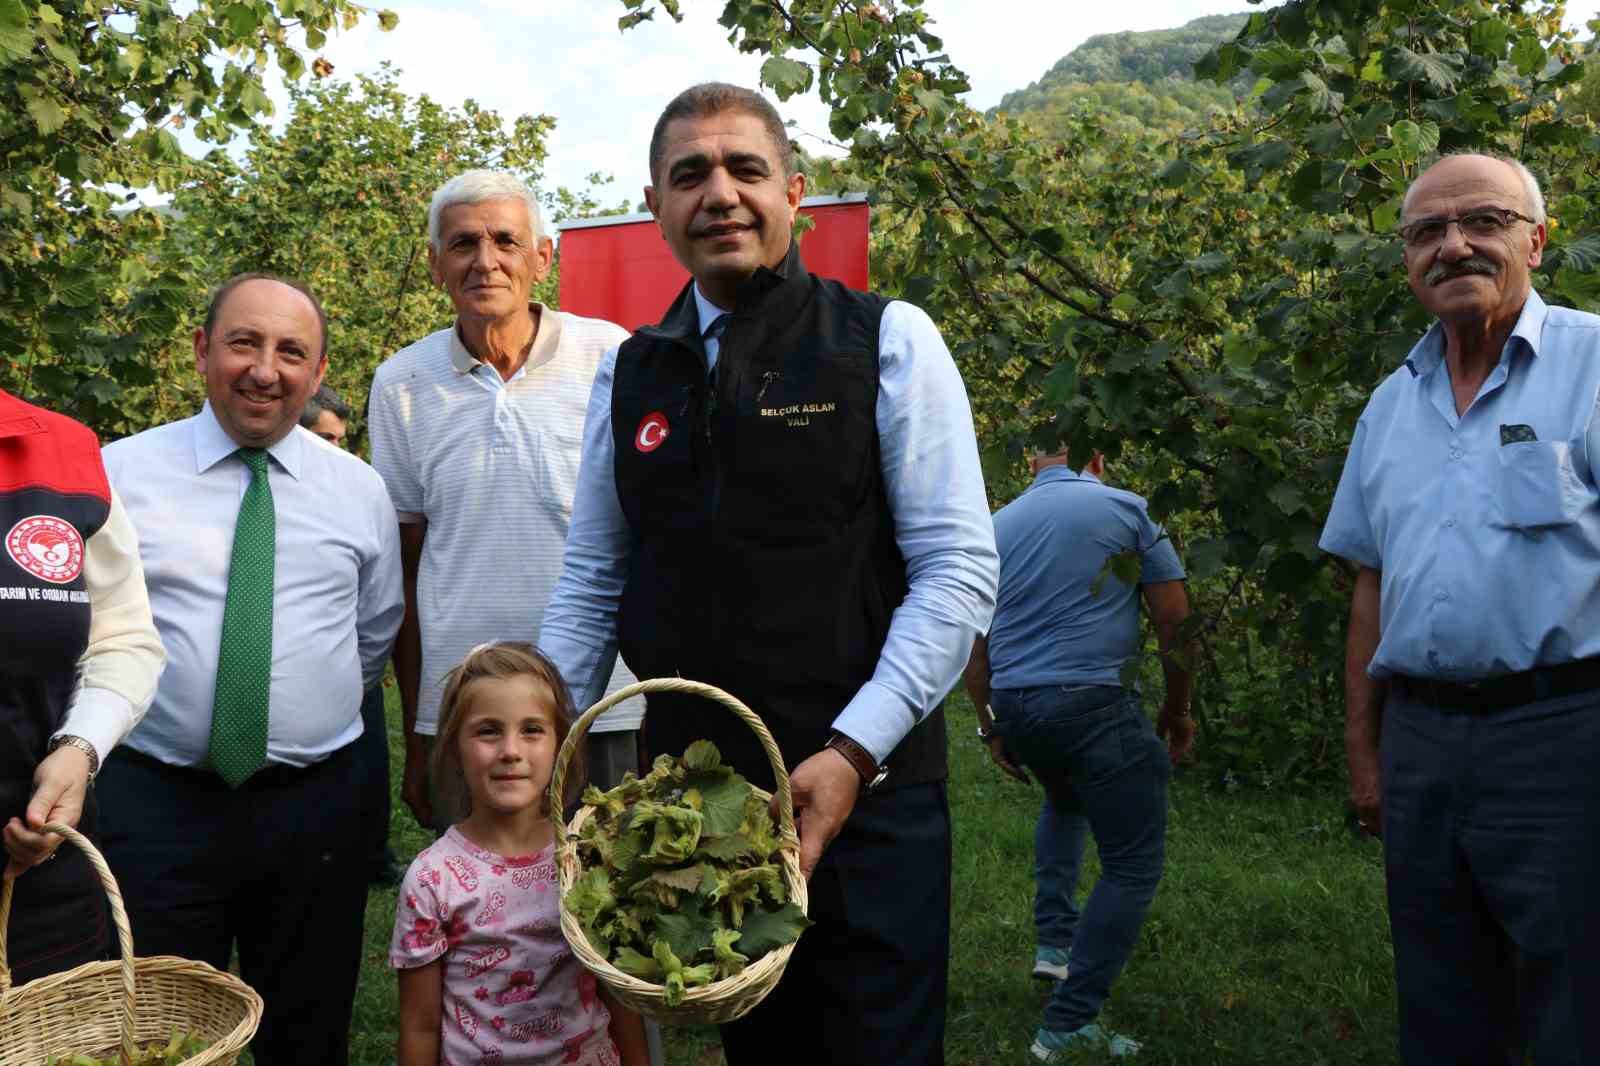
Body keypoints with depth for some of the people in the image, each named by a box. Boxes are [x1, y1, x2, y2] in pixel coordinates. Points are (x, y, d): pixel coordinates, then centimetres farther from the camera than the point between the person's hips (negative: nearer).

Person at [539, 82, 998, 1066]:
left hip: (863, 793, -3)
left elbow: (959, 570, -10)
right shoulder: (628, 375, 8)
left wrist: (851, 753, -17)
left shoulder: (887, 342, -4)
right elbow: (590, 586, 11)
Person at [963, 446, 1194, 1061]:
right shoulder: (1125, 509, 2)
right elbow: (1174, 621, 0)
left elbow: (972, 640, 12)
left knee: (1064, 801, 35)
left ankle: (1054, 941, 27)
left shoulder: (996, 525, 12)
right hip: (1095, 702, -5)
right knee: (1132, 865, 4)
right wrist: (1178, 708, 12)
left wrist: (990, 726, 21)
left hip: (1015, 707, 6)